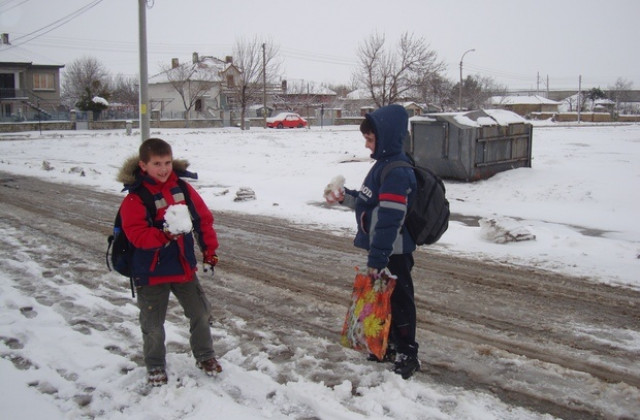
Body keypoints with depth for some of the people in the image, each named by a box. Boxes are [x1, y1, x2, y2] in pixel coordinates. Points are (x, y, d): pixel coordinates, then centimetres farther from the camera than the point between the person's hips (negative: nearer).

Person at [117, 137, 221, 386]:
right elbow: (136, 233, -23)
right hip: (151, 271, -4)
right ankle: (155, 366, 31)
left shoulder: (183, 188, -2)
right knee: (153, 323, 9)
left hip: (184, 266, 4)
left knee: (200, 313, 13)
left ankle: (205, 355, 35)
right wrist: (163, 236, -36)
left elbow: (204, 219, 5)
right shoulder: (135, 197, -15)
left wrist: (209, 249, 3)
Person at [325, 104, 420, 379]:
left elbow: (390, 219, -26)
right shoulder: (383, 165, 11)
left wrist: (377, 258, -24)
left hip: (394, 253, -10)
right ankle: (390, 346, 35)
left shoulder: (397, 172, -22)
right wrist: (345, 197, 8)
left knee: (399, 300, 3)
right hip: (381, 249, 10)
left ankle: (407, 355, 17)